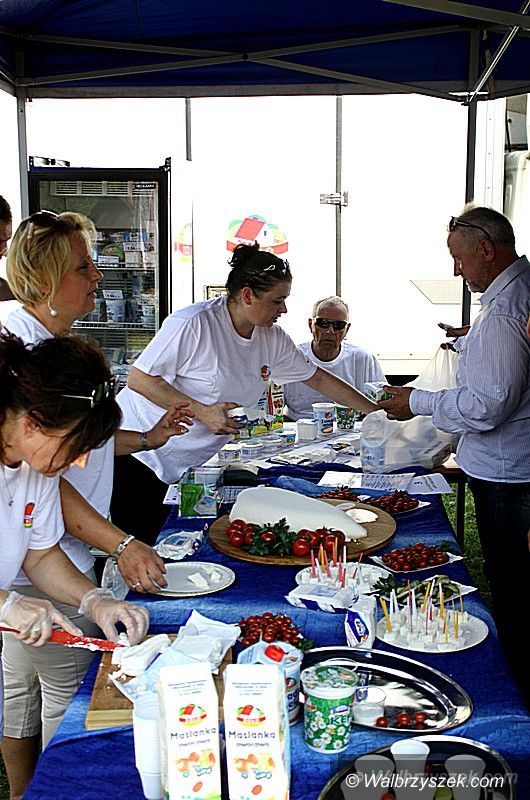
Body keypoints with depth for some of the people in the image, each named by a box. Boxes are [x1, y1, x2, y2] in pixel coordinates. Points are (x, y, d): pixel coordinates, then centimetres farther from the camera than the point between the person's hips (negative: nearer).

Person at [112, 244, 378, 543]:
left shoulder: (273, 339, 2)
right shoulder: (193, 324, -20)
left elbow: (318, 378, 12)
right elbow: (138, 379, -17)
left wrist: (375, 410, 10)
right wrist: (201, 411, -23)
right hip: (133, 451, -6)